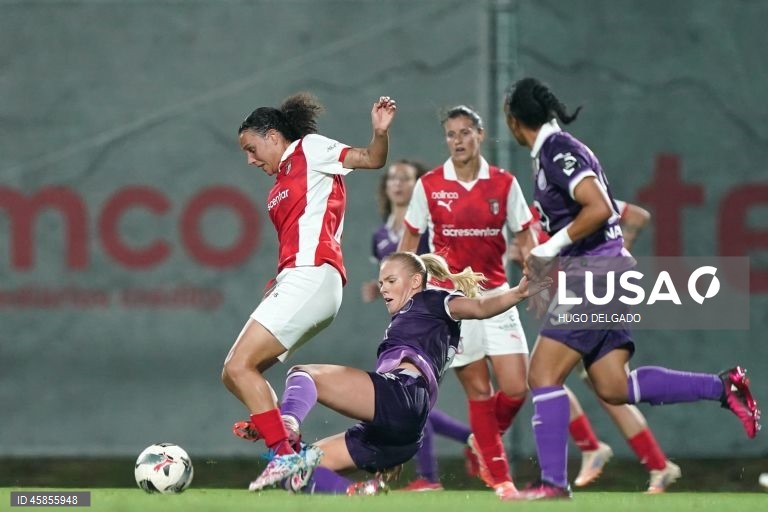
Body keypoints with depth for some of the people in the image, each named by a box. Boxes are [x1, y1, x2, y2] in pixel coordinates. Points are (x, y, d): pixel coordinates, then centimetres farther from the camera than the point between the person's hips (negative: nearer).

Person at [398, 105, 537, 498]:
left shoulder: (503, 183, 1)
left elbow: (523, 237, 5)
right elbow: (411, 238, 8)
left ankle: (484, 441, 24)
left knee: (516, 389, -7)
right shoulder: (429, 185, -2)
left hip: (494, 296, 2)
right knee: (479, 389, -2)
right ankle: (499, 477, 9)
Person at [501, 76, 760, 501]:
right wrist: (542, 256, 18)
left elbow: (598, 208, -24)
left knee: (543, 375, -9)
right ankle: (723, 387, 6)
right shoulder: (553, 151, 18)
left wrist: (552, 246, -17)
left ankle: (553, 482, -10)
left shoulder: (557, 151, -13)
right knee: (613, 388, 6)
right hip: (598, 279, 10)